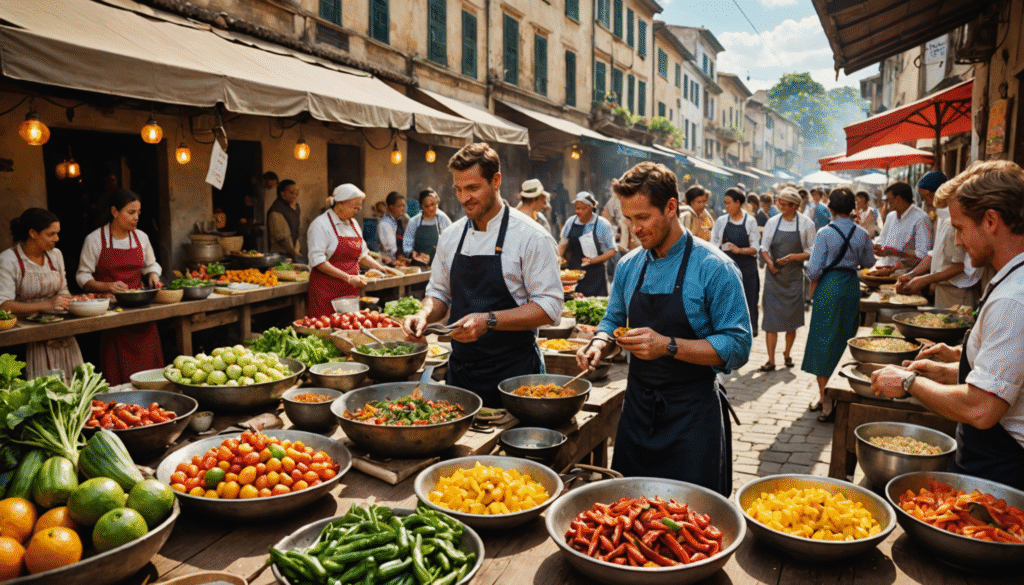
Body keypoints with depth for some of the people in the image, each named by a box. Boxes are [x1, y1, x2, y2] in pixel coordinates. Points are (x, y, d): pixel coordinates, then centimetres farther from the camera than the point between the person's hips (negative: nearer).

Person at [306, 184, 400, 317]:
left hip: (351, 290, 6)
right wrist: (348, 278, -18)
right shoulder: (321, 224, -8)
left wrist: (381, 268, 12)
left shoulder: (353, 224, 16)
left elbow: (361, 254, 26)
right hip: (326, 291, -6)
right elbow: (318, 261, -15)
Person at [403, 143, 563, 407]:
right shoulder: (450, 237, 7)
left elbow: (549, 308, -14)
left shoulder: (529, 236, -10)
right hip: (460, 369, 5)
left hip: (512, 374, -4)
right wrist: (425, 314, -5)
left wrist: (489, 321, -23)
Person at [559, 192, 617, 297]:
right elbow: (563, 243, 19)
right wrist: (559, 257, 0)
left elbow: (612, 250, -1)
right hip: (573, 271, 3)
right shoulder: (570, 222, 7)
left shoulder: (602, 224, -3)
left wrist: (593, 260, -14)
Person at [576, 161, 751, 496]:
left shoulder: (714, 268, -12)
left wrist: (669, 346, -25)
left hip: (692, 416, -5)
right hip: (637, 406, 5)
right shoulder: (628, 266, 5)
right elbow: (613, 320, 18)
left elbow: (737, 347, -15)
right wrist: (601, 343, -4)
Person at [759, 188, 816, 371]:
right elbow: (764, 247, 6)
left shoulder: (806, 224, -1)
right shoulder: (772, 222, 4)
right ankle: (771, 360, -2)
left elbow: (812, 252, 1)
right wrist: (769, 262, -12)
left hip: (794, 275, -1)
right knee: (771, 315, -5)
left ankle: (787, 354, 26)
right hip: (773, 274, 1)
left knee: (792, 317, 5)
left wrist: (792, 257, -15)